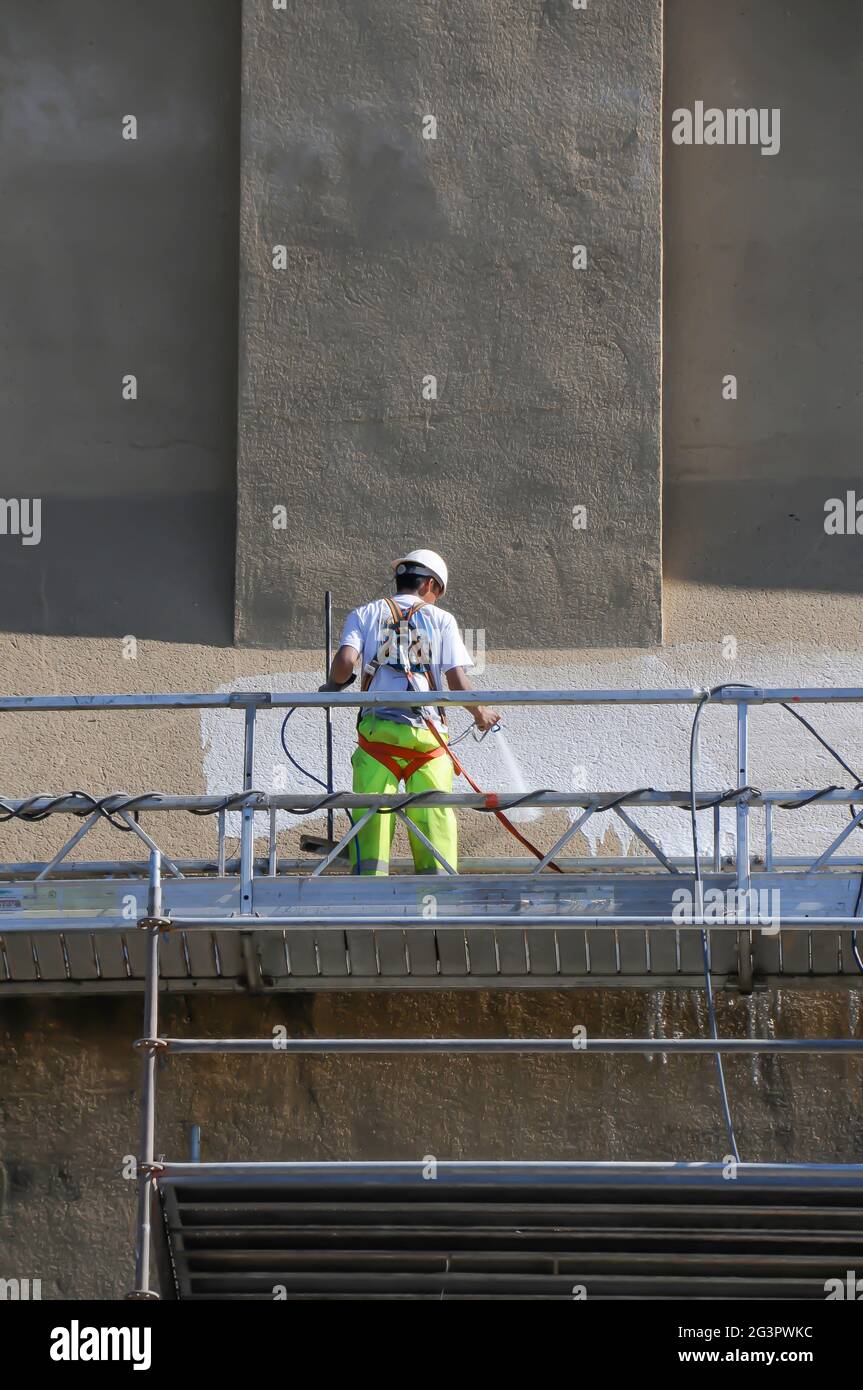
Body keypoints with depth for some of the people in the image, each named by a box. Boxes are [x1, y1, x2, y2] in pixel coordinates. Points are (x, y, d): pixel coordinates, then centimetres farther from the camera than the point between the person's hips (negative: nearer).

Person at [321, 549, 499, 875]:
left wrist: (333, 686, 16)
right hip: (428, 733, 0)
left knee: (371, 814, -3)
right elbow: (457, 679, 2)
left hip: (377, 729, 1)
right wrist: (480, 713, 19)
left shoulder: (365, 614, 13)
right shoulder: (442, 619, 11)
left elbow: (346, 660, -5)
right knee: (435, 815, 0)